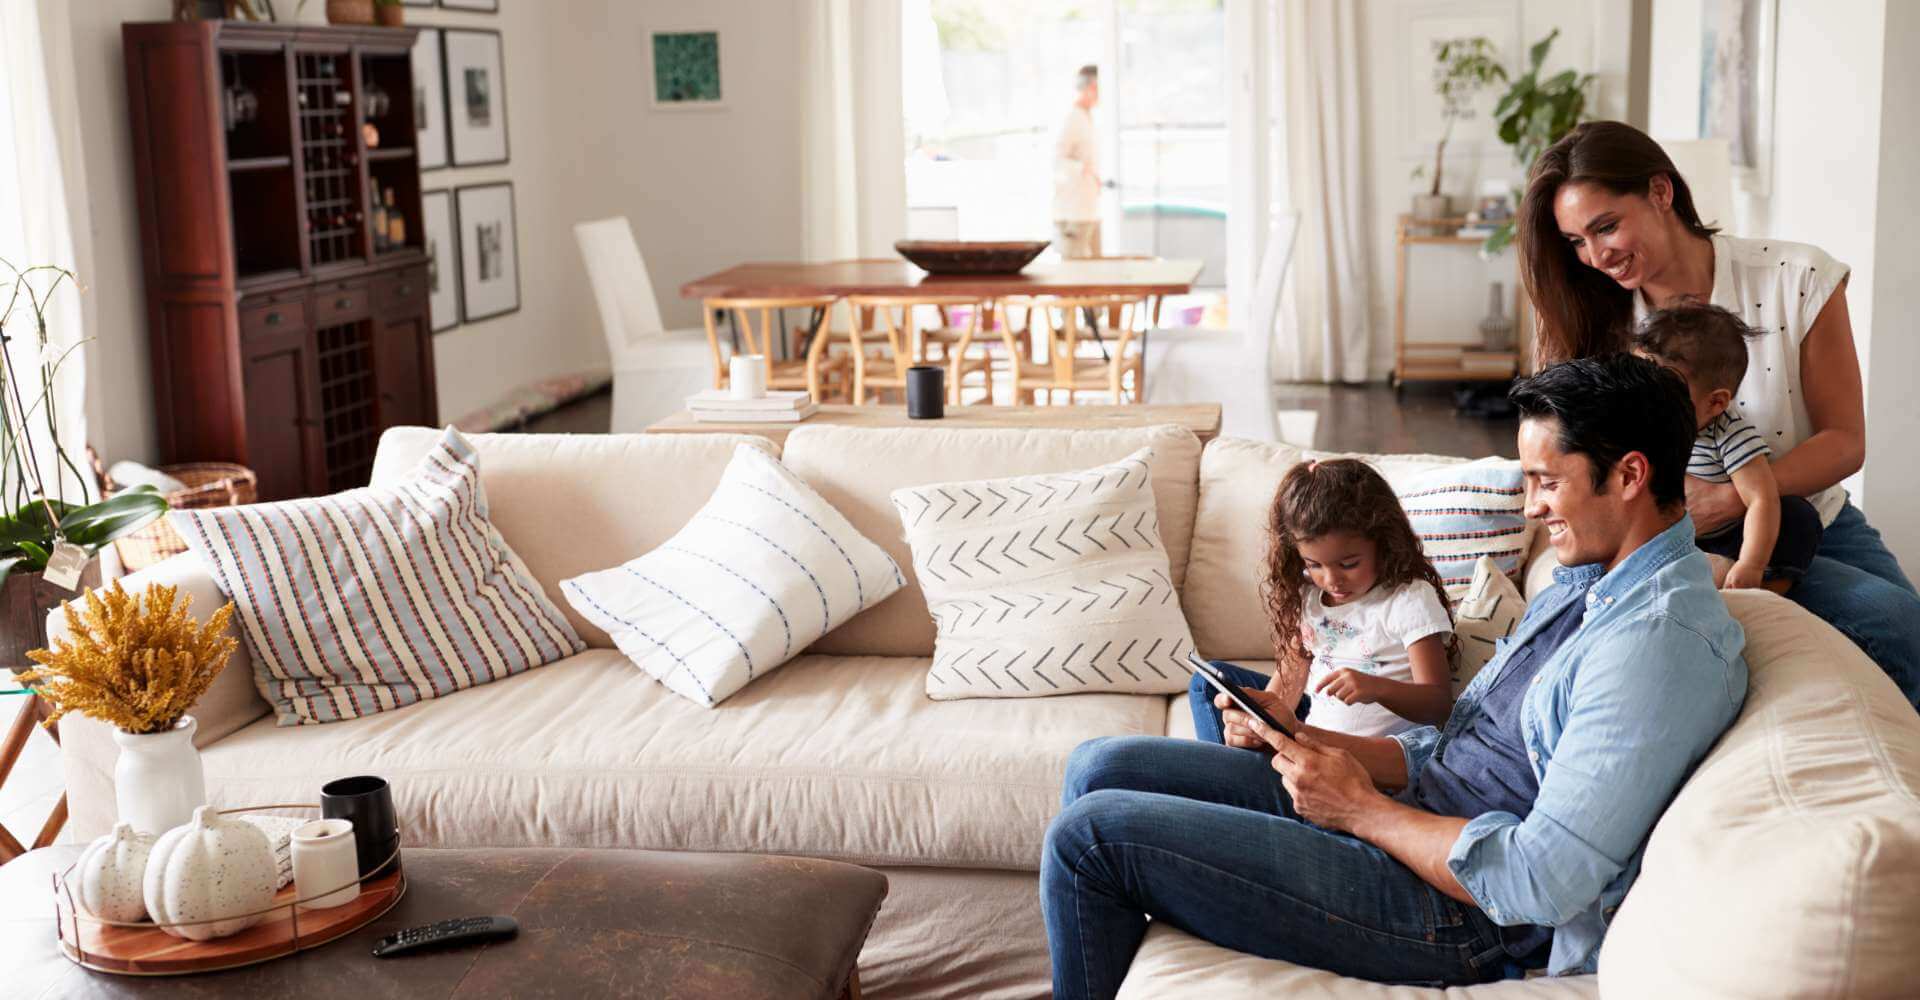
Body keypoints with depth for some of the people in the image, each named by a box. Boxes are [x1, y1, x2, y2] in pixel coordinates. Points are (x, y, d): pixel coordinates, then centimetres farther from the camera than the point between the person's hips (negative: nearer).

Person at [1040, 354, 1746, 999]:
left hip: (1455, 918, -10)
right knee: (1101, 766, 7)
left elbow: (1537, 884, -26)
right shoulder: (1589, 580, 12)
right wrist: (1305, 740, 0)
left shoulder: (1661, 641, -21)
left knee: (1092, 833, -12)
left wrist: (1361, 808, -14)